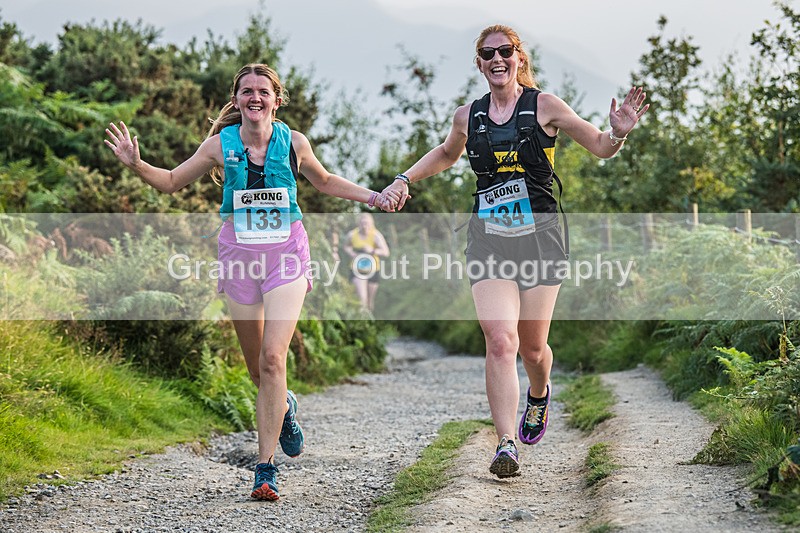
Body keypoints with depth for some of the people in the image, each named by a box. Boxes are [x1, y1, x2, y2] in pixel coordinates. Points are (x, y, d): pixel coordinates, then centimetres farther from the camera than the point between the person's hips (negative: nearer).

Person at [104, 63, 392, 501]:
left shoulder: (293, 143, 0)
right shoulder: (221, 145, -1)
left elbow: (325, 182, 20)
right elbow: (172, 181, 10)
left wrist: (374, 197, 13)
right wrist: (135, 165, -7)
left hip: (286, 255, -2)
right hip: (240, 255, 2)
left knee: (272, 358, -16)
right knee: (256, 367, 8)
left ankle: (266, 467, -13)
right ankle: (284, 408, 44)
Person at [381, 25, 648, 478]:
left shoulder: (543, 106, -1)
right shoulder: (468, 117, 9)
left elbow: (600, 147, 4)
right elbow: (446, 155, 31)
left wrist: (619, 134, -17)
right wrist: (405, 179, 21)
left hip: (539, 234, -1)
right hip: (489, 239, 2)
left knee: (532, 346, 4)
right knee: (500, 341, -15)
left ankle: (540, 393, 40)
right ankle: (507, 444, -16)